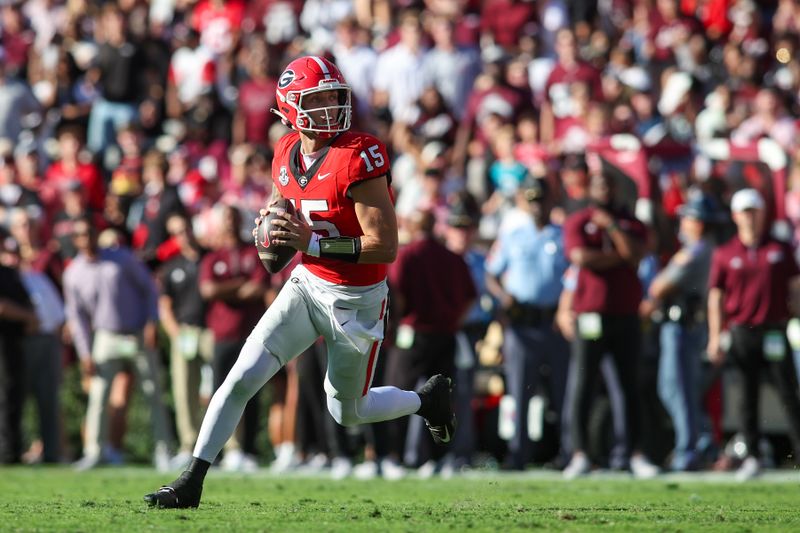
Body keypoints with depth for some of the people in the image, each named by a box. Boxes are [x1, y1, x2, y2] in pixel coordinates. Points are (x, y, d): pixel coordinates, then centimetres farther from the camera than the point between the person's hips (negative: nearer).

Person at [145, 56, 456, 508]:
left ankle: (427, 399, 40)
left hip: (355, 301, -5)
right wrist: (272, 229, -4)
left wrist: (313, 243, -28)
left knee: (347, 412, 12)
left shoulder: (359, 158, -22)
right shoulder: (288, 154, -1)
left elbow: (386, 247, -25)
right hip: (306, 285, 5)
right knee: (242, 378, -7)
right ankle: (192, 482, 0)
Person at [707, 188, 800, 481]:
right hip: (741, 333, 0)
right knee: (747, 397, 3)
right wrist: (715, 339, 0)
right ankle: (752, 457, 8)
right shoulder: (724, 254, 8)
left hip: (776, 332, 0)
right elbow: (716, 297, 7)